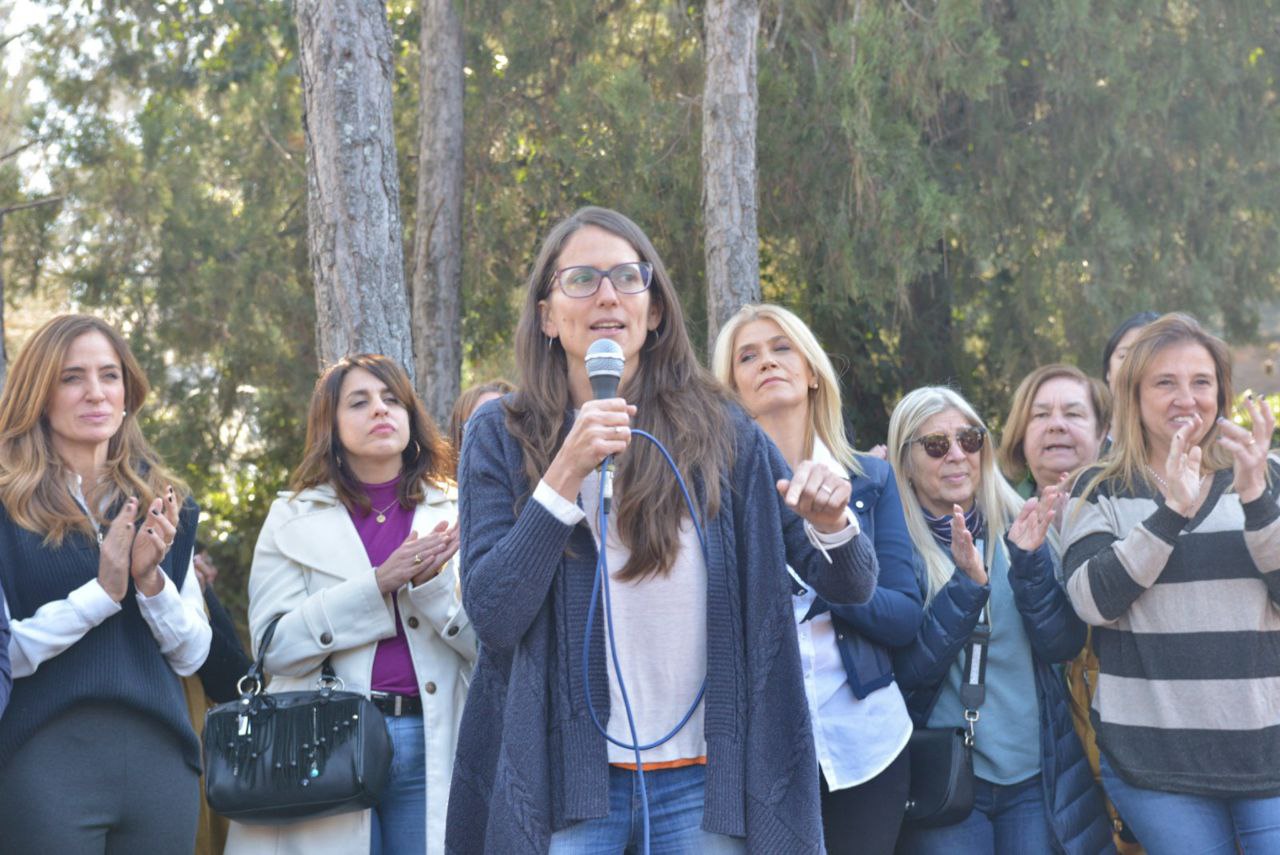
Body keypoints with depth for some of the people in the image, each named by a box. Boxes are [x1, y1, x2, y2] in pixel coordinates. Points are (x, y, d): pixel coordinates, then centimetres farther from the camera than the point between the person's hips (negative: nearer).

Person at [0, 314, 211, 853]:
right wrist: (101, 592, -16)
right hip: (45, 762, -4)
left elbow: (192, 655, 8)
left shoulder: (164, 503, 11)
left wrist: (150, 580, -8)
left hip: (159, 758, 4)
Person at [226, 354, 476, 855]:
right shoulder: (293, 519, 9)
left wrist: (431, 583, -13)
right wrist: (379, 583, -13)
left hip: (431, 746, 1)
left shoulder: (455, 515, 12)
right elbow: (275, 646, -4)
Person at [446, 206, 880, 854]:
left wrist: (831, 525, -19)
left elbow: (852, 587, 3)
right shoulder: (501, 436, 0)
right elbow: (492, 618, -10)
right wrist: (567, 473, -17)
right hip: (563, 779, -1)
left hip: (704, 778, 2)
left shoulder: (717, 430, 1)